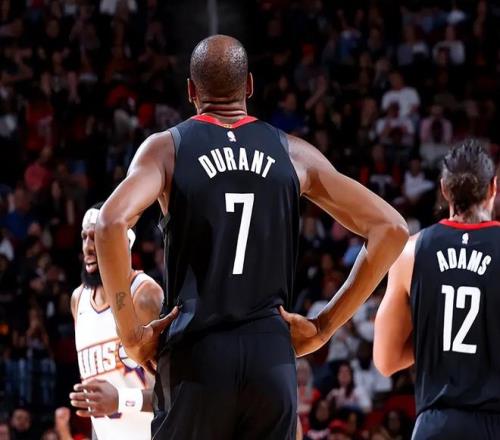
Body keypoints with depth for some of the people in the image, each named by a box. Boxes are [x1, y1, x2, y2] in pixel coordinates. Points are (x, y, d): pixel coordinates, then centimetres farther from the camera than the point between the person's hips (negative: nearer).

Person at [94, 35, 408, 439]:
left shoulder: (167, 148, 3)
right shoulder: (293, 154, 10)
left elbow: (112, 223, -16)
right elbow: (390, 229, 6)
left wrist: (131, 332, -8)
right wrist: (324, 326, 9)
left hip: (196, 355, -2)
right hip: (272, 356, 2)